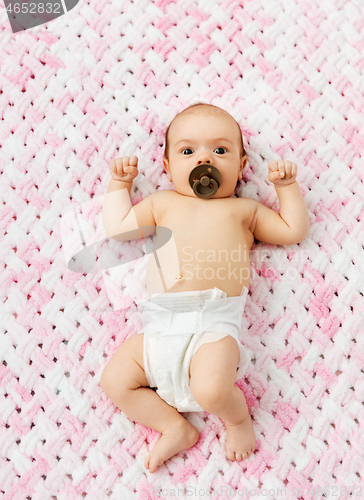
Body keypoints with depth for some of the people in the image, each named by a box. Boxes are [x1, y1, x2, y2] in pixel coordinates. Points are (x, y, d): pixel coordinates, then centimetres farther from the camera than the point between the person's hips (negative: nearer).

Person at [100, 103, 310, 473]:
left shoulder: (243, 209, 17)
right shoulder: (162, 203, 21)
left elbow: (293, 231, 20)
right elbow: (117, 227, 19)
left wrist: (287, 185, 16)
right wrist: (119, 183, 26)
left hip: (214, 323, -3)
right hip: (160, 325, 4)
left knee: (211, 391, -26)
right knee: (114, 381, -7)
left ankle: (237, 415, 11)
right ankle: (175, 427, 11)